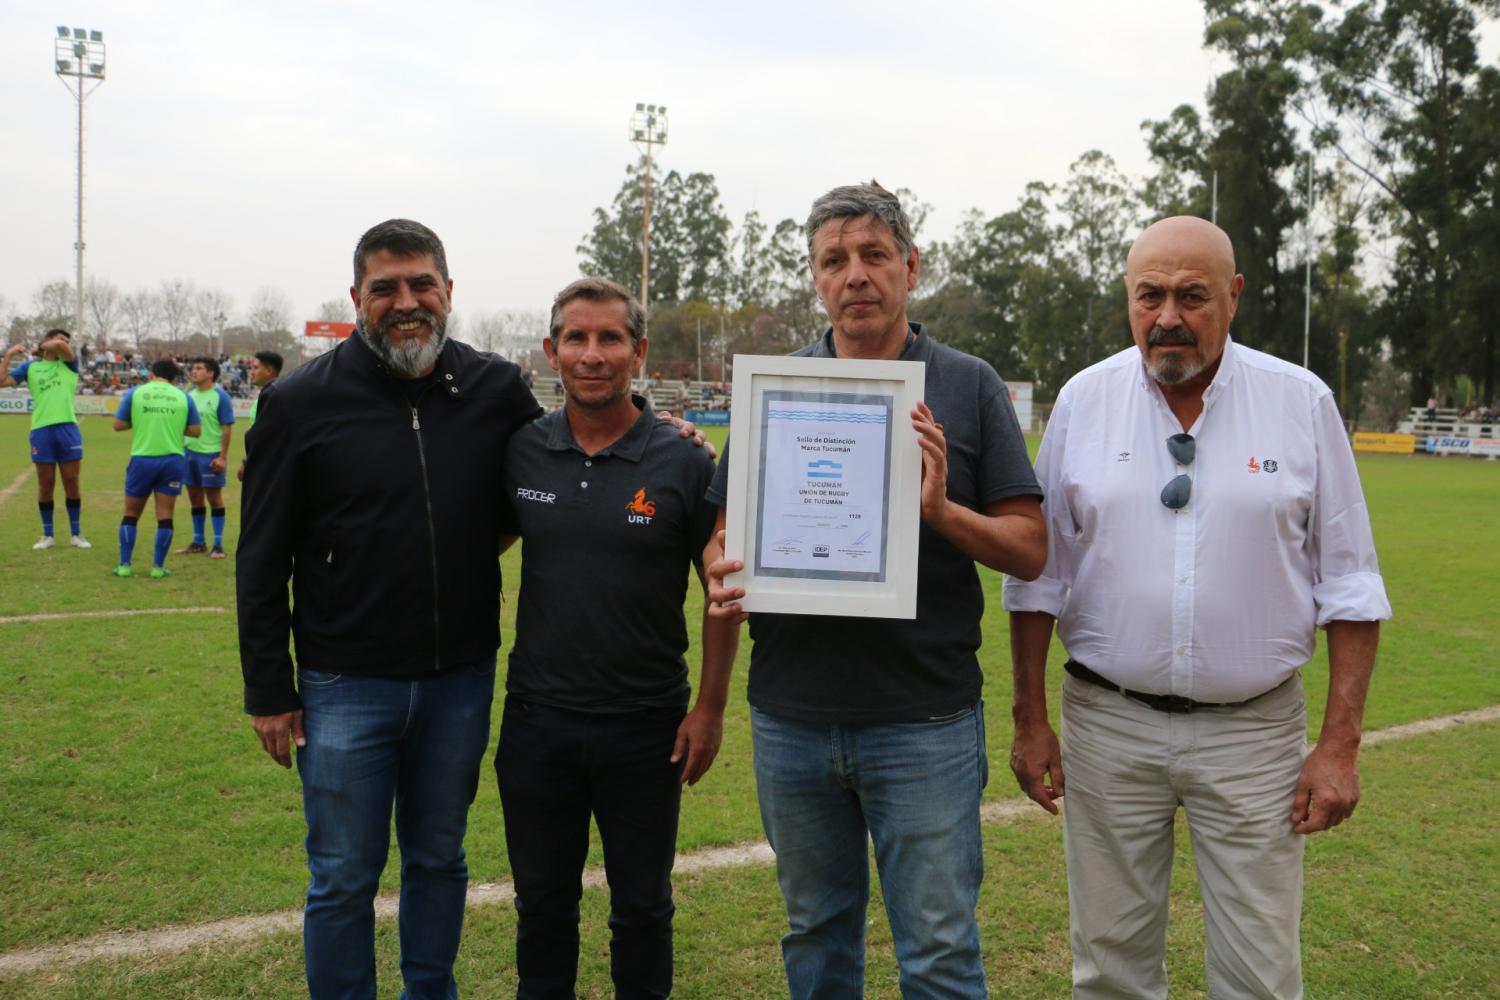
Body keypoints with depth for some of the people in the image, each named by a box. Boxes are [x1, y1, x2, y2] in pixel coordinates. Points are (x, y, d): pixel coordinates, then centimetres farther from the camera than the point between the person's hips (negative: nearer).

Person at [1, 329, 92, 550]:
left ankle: (75, 534, 13)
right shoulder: (30, 366, 11)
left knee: (72, 484, 4)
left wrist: (43, 347, 8)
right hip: (41, 430, 0)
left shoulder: (69, 363, 10)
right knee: (46, 485, 6)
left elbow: (61, 346, -10)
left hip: (68, 429, 0)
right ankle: (48, 535, 15)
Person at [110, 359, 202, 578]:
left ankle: (124, 565, 11)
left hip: (142, 460, 0)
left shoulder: (135, 393, 2)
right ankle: (158, 567, 5)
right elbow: (196, 430, 4)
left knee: (131, 513, 12)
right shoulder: (183, 397, 4)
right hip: (172, 461, 0)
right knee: (165, 515, 4)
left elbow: (118, 425, 1)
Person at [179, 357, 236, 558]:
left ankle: (218, 545, 7)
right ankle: (198, 543, 22)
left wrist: (222, 457, -16)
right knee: (195, 499, 12)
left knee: (214, 498, 1)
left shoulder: (220, 397, -9)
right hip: (190, 452, 6)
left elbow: (227, 428, -11)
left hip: (211, 455, -6)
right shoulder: (189, 395, 9)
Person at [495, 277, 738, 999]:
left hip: (645, 727, -2)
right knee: (542, 903, 18)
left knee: (641, 908, 14)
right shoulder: (521, 452, -1)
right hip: (536, 719, 2)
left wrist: (711, 707, -5)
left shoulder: (684, 463, -9)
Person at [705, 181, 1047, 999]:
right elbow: (723, 536, 9)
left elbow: (1030, 550, -2)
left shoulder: (969, 388, 0)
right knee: (817, 933, 19)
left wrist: (941, 511, -20)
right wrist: (722, 579, -13)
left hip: (925, 723, -2)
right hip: (791, 720, 3)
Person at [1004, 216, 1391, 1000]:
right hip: (1107, 722, 1)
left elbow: (1349, 586, 0)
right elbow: (1038, 575, 4)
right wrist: (1030, 721, 3)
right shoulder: (1084, 399, -1)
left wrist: (1340, 744, -4)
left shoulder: (1303, 403, -3)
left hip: (1254, 729, -1)